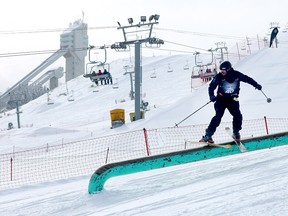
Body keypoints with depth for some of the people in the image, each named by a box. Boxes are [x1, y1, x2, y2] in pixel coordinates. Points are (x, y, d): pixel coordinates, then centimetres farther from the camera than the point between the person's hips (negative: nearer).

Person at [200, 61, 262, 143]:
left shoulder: (237, 75, -9)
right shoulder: (219, 76, -14)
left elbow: (247, 79, 5)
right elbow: (211, 86, -12)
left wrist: (256, 85, 5)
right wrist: (212, 96, -28)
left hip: (232, 99, 2)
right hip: (221, 99, -2)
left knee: (237, 116, -9)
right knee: (218, 116, -16)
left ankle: (236, 133, 16)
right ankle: (208, 135, -15)